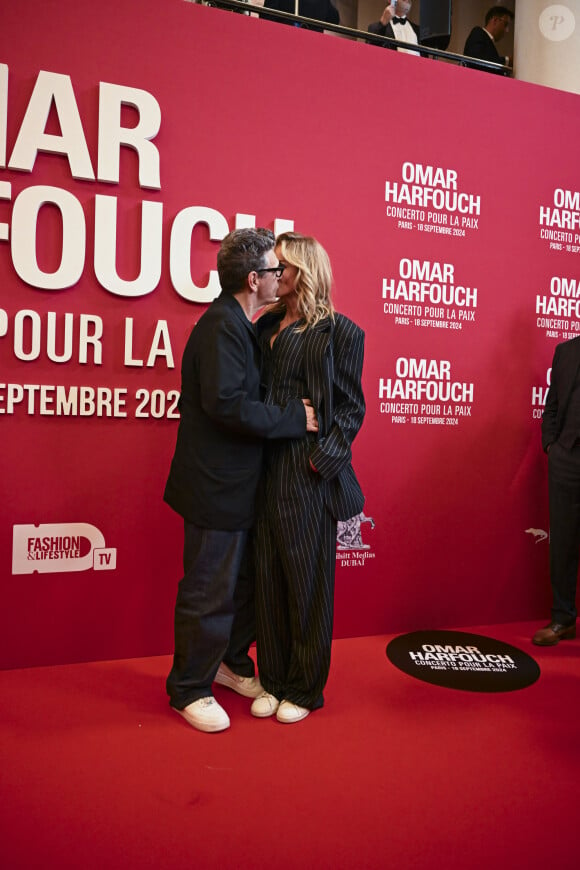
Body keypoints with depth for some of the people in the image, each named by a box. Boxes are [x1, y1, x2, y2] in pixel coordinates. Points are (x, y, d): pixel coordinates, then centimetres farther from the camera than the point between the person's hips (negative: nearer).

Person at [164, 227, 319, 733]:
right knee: (209, 592, 3)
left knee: (245, 583, 20)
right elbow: (227, 404, -27)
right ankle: (189, 690, 22)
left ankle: (232, 663, 40)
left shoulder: (240, 325, 12)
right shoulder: (221, 325, -18)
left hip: (241, 483, 10)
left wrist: (292, 411, 5)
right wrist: (295, 418, -20)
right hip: (216, 486, -10)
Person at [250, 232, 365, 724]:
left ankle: (305, 688, 24)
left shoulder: (339, 331, -2)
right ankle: (273, 680, 28)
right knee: (268, 577, 11)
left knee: (308, 578, 6)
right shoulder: (266, 327, 13)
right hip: (267, 469, 5)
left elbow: (351, 407, -3)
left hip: (310, 472, -5)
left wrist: (325, 456, -15)